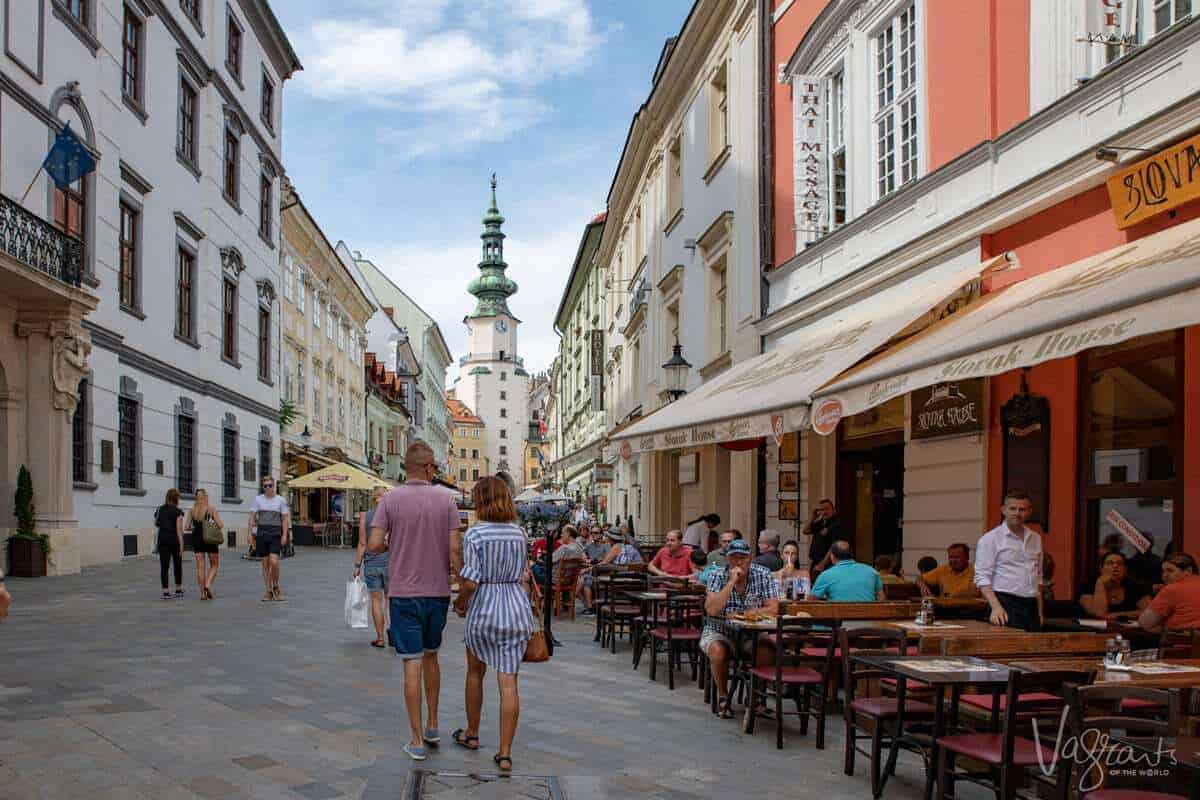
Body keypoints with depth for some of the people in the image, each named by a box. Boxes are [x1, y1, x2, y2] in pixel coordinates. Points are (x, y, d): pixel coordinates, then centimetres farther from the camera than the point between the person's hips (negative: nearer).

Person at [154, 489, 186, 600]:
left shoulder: (160, 509, 7)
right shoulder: (177, 512, -7)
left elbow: (156, 524, 16)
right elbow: (179, 529, -12)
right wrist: (181, 544, -12)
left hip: (162, 540, 3)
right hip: (174, 540, -3)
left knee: (164, 566, 1)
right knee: (178, 565, 12)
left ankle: (165, 591, -4)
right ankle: (178, 590, 19)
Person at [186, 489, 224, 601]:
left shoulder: (192, 510, 2)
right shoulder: (211, 509, -6)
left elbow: (186, 526, 1)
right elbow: (220, 525, -11)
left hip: (197, 540, 3)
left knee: (200, 566, 6)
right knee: (214, 565, 12)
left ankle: (203, 592, 3)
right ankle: (208, 584, -10)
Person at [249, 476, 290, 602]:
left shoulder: (281, 500, 3)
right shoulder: (258, 499, 6)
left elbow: (285, 519, 2)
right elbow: (252, 517, 6)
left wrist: (284, 535, -6)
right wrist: (250, 533, -3)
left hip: (275, 534, -2)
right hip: (261, 533, 2)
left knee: (274, 562, -14)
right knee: (265, 563, 5)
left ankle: (276, 586, 8)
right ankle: (268, 591, 13)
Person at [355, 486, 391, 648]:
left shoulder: (365, 517, -2)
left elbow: (362, 544, -3)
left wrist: (357, 565, 4)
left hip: (371, 563, 0)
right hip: (390, 562, 0)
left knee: (376, 600, 8)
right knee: (390, 598, 13)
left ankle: (380, 638, 11)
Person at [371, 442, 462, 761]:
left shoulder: (390, 499, -6)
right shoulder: (446, 499, -4)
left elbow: (375, 543, -11)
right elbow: (455, 548, -7)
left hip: (404, 593, -2)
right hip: (438, 592, 2)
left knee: (413, 664, 1)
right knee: (431, 656, 21)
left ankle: (417, 740, 5)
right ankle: (432, 726, 27)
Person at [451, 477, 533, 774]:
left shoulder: (474, 534, -12)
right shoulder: (519, 533, 4)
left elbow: (470, 582, -16)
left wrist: (459, 603, 1)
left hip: (483, 608, -3)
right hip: (516, 607, 3)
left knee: (475, 672, 21)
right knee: (508, 682, 2)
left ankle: (472, 734, 37)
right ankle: (505, 754, 2)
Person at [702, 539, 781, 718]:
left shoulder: (763, 575, -4)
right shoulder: (717, 577, -8)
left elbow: (772, 609, -12)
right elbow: (711, 610, -22)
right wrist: (731, 582, -24)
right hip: (720, 632, -1)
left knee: (767, 650, -27)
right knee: (717, 651, -32)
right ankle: (722, 696, -7)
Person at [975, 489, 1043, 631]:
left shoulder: (1035, 538, 16)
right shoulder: (990, 539, -2)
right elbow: (982, 577, -9)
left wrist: (1040, 611, 15)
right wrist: (996, 607, -21)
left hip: (1031, 606, 6)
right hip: (1005, 605, -6)